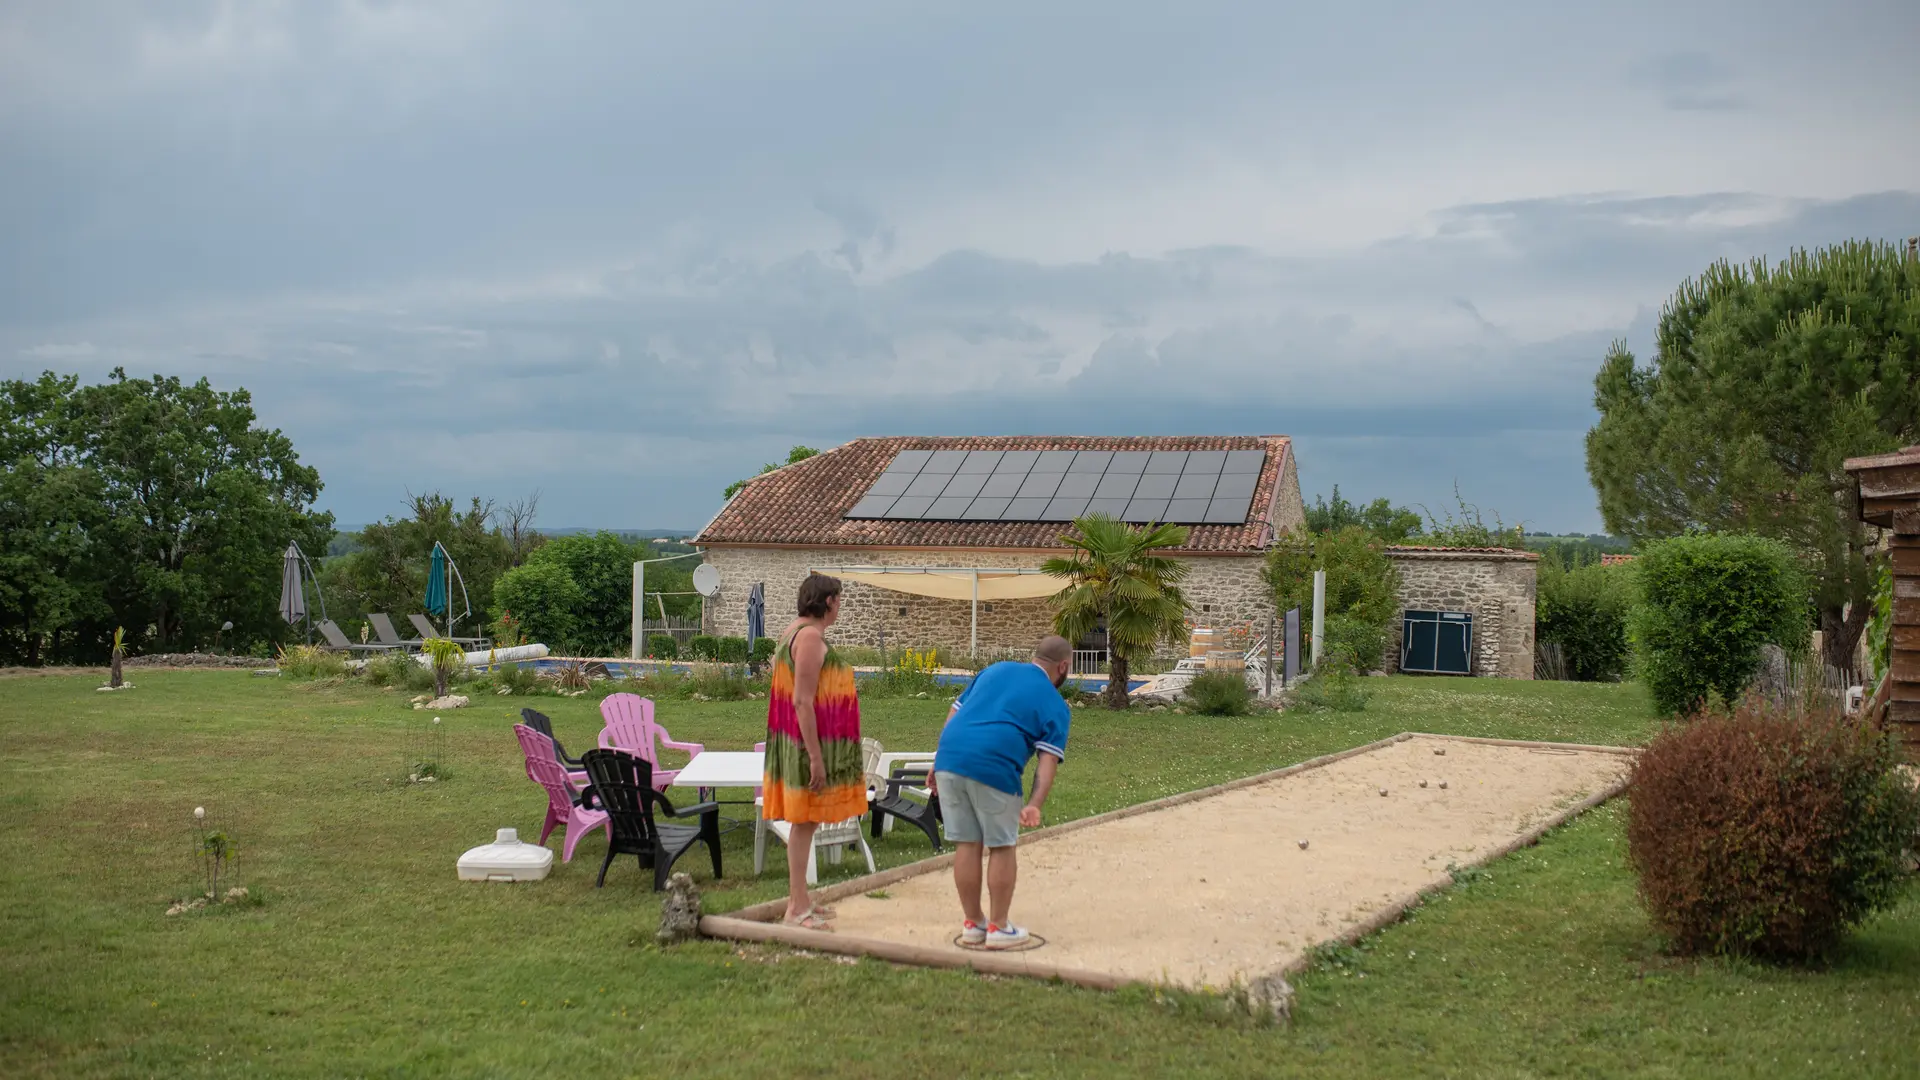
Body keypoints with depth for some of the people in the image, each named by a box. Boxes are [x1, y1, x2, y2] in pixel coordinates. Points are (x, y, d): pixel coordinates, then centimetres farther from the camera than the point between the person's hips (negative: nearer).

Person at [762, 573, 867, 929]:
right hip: (812, 743, -10)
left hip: (808, 742, 10)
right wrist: (816, 758, -22)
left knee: (804, 822, 14)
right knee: (804, 822, -6)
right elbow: (802, 701, -22)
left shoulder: (795, 631, 13)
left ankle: (800, 900, 21)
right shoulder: (811, 636, -18)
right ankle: (797, 908, -2)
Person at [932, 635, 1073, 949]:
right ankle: (998, 927, 19)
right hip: (994, 767, -5)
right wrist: (1035, 804, -13)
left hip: (950, 756, 5)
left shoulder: (996, 669, 24)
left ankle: (972, 924, 25)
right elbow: (1048, 760, -3)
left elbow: (954, 715, 21)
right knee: (1002, 847, 12)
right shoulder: (1055, 705, 11)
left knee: (966, 844, 14)